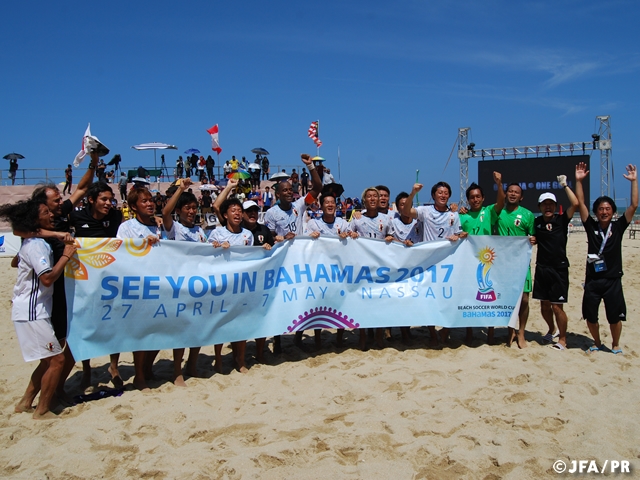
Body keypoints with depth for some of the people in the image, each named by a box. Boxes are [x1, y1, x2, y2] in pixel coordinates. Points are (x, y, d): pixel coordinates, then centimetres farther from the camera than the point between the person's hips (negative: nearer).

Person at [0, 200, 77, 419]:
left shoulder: (34, 243, 14)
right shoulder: (36, 246, -18)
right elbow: (47, 278, -27)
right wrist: (66, 255, -18)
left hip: (34, 312, 10)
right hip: (31, 313, -10)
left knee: (49, 360, 16)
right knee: (56, 360, -6)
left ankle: (25, 403, 25)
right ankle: (42, 411, 4)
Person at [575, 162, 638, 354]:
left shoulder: (618, 227, 1)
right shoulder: (591, 226, 1)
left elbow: (633, 205, -6)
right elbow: (580, 203, -4)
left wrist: (634, 181, -12)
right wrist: (579, 181, -11)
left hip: (613, 280, -1)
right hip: (592, 280, 1)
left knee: (615, 317, 5)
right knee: (590, 316, 7)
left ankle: (615, 345, 28)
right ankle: (597, 342, 31)